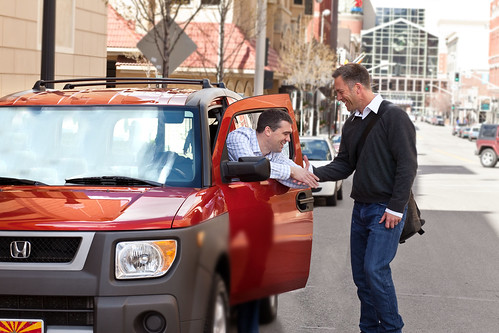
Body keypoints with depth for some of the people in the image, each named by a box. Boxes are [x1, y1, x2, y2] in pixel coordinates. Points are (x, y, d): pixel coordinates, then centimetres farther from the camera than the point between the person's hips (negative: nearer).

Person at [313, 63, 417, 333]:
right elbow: (344, 164, 15)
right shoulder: (352, 123, 13)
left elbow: (407, 165, -14)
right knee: (361, 273, 9)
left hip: (386, 209, -8)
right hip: (361, 208, 8)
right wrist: (313, 174, -3)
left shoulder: (393, 117, -11)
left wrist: (396, 208, -17)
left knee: (375, 270, -14)